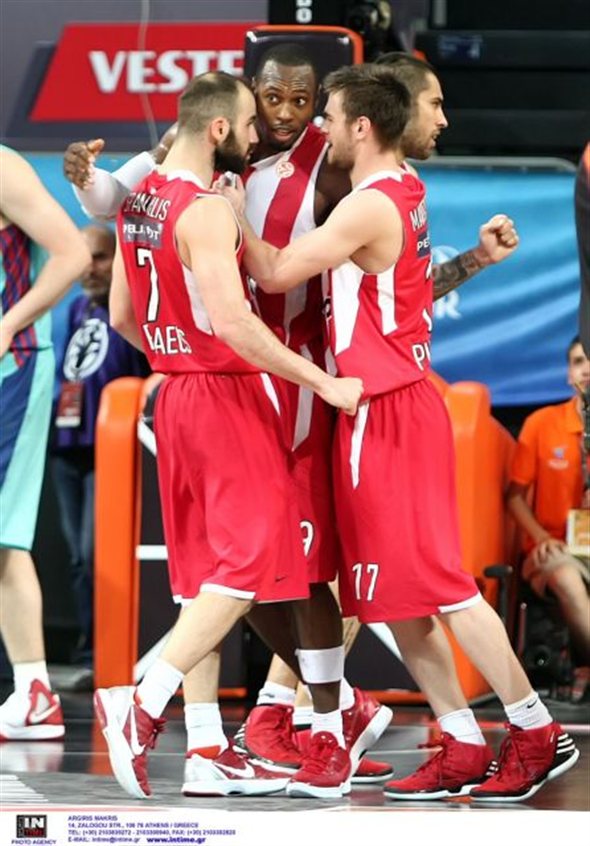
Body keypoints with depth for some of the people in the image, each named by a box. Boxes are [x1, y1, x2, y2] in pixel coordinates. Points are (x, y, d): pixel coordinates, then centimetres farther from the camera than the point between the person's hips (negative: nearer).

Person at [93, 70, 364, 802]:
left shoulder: (139, 200, 10)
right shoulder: (206, 211, -18)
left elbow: (122, 316, 17)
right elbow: (234, 323, -25)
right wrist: (325, 384, -20)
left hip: (177, 395, 9)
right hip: (229, 395, -9)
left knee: (203, 571, 10)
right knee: (251, 562, -7)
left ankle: (210, 755, 11)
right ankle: (142, 703, -15)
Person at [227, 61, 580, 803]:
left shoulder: (370, 208, -18)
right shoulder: (402, 192, 12)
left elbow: (276, 273, -19)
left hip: (387, 414, -10)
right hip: (383, 411, 10)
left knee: (437, 583, -7)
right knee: (397, 593, 11)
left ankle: (536, 733, -4)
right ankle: (464, 750, 13)